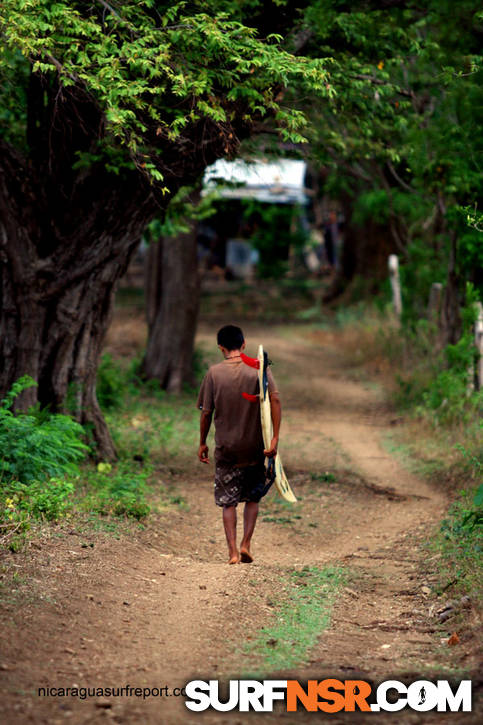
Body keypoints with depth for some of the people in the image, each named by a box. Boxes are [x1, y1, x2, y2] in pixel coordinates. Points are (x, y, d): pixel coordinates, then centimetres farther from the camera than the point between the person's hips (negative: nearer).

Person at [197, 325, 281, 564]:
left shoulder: (214, 373, -5)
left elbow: (206, 412, -2)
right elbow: (275, 400, -15)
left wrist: (202, 443, 10)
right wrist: (275, 438, -15)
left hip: (226, 447, -1)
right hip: (255, 446, 1)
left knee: (228, 501, 8)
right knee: (253, 498, 18)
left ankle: (232, 551, 1)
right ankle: (246, 544, 8)